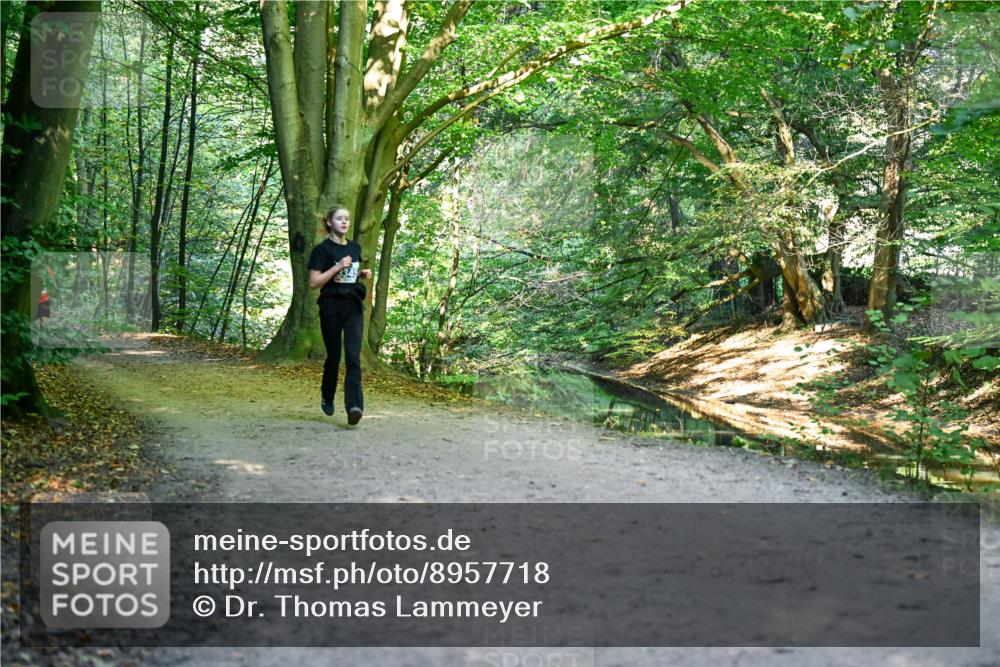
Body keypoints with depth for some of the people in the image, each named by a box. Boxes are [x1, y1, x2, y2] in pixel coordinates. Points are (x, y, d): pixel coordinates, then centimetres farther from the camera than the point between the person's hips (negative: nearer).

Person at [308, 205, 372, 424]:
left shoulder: (355, 247, 12)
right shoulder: (322, 249, -4)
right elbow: (313, 283, -9)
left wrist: (363, 274, 5)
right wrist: (337, 267, -18)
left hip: (354, 306, 3)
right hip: (331, 307, -3)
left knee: (353, 357, -11)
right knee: (333, 356, 8)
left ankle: (354, 405, -21)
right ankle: (326, 397, 33)